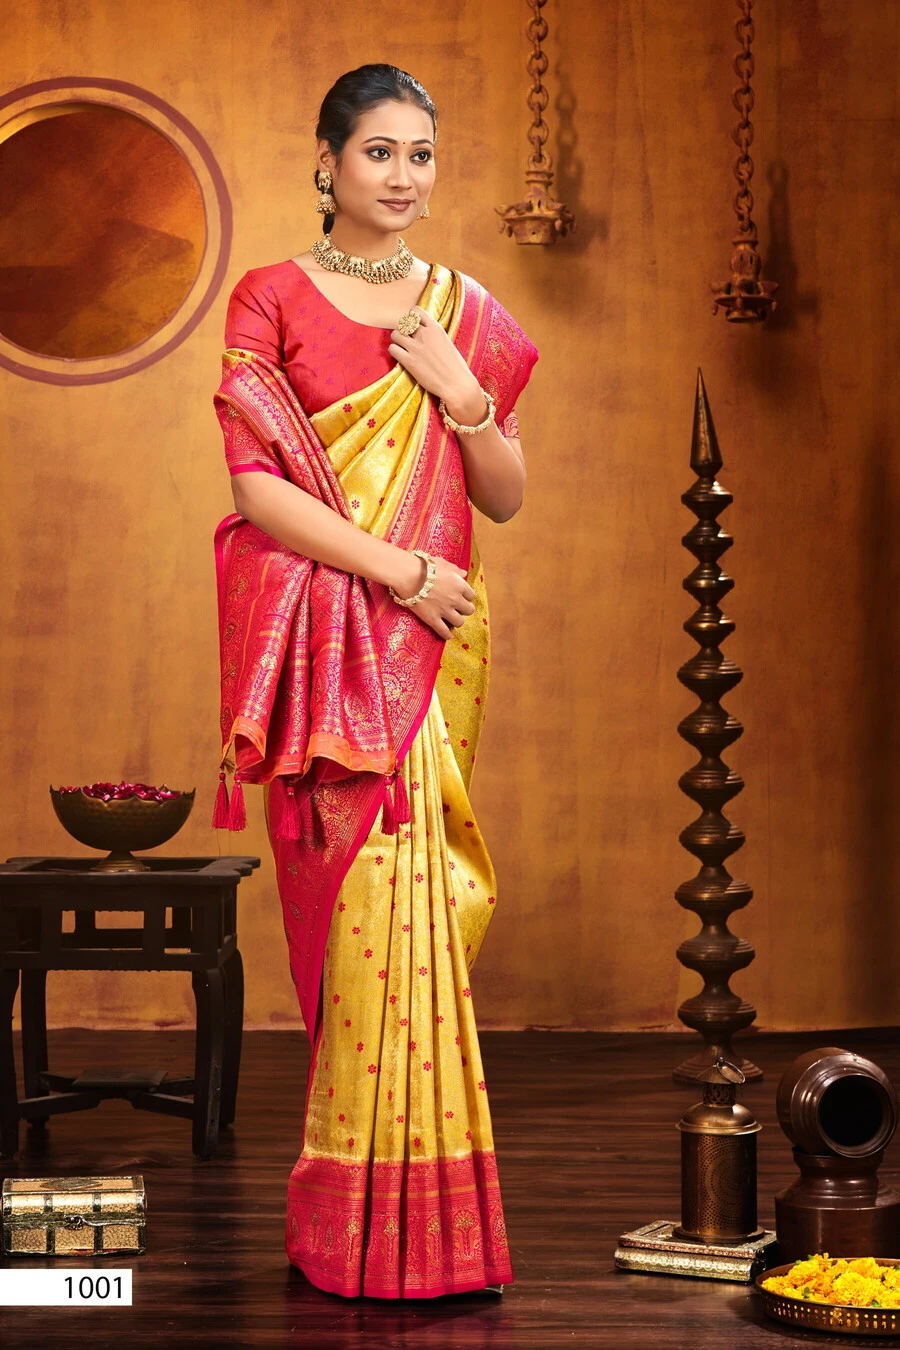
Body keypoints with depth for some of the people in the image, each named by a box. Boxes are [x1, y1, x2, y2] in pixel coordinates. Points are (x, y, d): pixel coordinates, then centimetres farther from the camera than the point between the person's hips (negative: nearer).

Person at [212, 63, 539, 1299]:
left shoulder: (467, 315, 14)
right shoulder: (274, 300, 1)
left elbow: (506, 497, 14)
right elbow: (256, 486, -7)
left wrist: (463, 397, -4)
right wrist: (398, 568, -14)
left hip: (438, 640, 4)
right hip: (330, 637, -4)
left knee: (413, 899, 3)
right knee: (379, 897, -10)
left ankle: (411, 1197, 12)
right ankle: (379, 1227, -1)